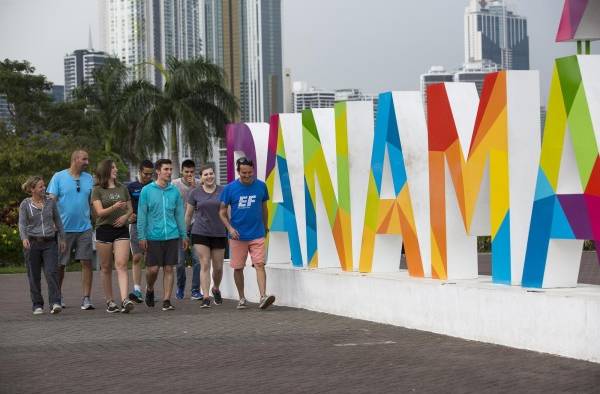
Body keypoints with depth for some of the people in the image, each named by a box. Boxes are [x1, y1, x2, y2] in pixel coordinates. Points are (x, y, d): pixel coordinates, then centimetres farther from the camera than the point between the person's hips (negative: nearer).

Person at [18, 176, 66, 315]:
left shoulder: (50, 202, 7)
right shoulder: (25, 204, 1)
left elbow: (58, 220, 15)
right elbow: (22, 223, -7)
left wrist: (62, 238, 14)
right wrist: (24, 238, -24)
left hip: (50, 242, 1)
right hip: (32, 243, -1)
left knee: (52, 272, -12)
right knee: (34, 276, 5)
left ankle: (55, 303, -17)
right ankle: (37, 305, 13)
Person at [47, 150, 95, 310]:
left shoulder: (89, 179, 10)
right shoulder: (59, 177, -1)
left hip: (84, 228, 2)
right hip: (64, 228, -2)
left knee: (87, 262, -6)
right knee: (60, 265, 7)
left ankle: (86, 298, -4)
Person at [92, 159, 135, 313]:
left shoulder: (122, 189, 13)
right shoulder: (97, 190, 1)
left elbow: (130, 209, 17)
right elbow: (99, 211, -8)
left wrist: (125, 216, -5)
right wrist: (114, 207, -24)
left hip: (121, 230, 2)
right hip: (104, 229, -2)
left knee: (121, 265, -12)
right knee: (106, 268, 4)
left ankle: (125, 300, -22)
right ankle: (109, 301, 13)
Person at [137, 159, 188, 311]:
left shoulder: (175, 191, 7)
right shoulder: (147, 191, -1)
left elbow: (179, 214, 13)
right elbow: (141, 215, 0)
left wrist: (184, 235, 10)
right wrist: (141, 237, -5)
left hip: (172, 236, 2)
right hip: (153, 236, -2)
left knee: (168, 269, 2)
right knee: (153, 269, -1)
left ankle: (166, 301, 6)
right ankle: (150, 289, 28)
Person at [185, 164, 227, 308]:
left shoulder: (222, 191, 3)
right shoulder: (195, 193, 2)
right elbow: (188, 214, 10)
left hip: (219, 233, 1)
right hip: (200, 233, -1)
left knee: (218, 267, 7)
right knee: (205, 265, -10)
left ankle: (216, 289, 35)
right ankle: (206, 298, -11)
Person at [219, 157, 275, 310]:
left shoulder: (261, 186, 1)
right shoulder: (230, 188, -3)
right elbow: (222, 211, 2)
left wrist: (265, 226, 24)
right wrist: (230, 228, -11)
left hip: (257, 235, 0)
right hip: (237, 235, 0)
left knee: (260, 264, -12)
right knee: (238, 268, 8)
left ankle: (263, 297, -19)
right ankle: (242, 298, 21)